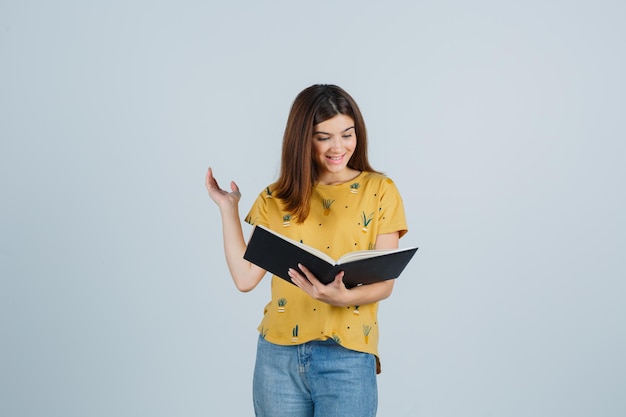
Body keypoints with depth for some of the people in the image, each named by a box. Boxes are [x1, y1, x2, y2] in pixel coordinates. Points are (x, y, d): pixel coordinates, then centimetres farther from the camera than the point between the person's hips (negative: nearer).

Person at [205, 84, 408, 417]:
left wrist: (344, 297, -23)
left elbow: (384, 283, -4)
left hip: (347, 356, -2)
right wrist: (228, 206, 1)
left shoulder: (379, 191, -1)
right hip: (279, 355, 2)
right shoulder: (276, 199, 6)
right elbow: (245, 277, -1)